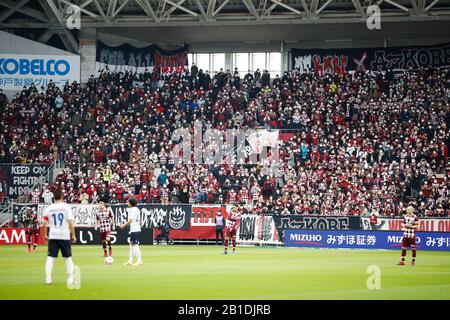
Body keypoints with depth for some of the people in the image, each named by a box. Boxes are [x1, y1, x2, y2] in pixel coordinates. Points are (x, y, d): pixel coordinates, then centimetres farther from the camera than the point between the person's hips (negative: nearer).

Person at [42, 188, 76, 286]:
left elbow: (45, 222, 1)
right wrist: (73, 235, 0)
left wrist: (45, 234, 12)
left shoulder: (49, 208, 2)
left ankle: (48, 278, -7)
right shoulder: (66, 207, -4)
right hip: (64, 235, -1)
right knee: (68, 258, 10)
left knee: (50, 258, 3)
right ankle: (70, 279, 9)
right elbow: (71, 222, -7)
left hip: (52, 236, 1)